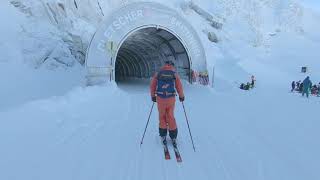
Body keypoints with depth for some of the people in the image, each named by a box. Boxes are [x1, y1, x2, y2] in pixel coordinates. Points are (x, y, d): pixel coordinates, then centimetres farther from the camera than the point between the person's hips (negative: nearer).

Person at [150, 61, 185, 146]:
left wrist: (153, 96, 16)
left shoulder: (158, 73, 1)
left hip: (160, 98, 0)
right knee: (171, 117, 16)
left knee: (162, 116, 19)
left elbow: (152, 85, 2)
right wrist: (181, 96, 16)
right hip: (171, 98, 0)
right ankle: (173, 136, 20)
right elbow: (179, 87, -1)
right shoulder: (175, 74, -1)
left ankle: (163, 135, 20)